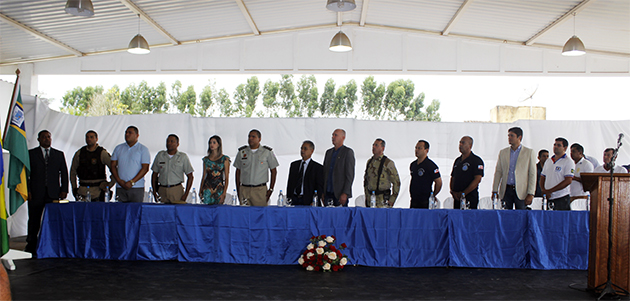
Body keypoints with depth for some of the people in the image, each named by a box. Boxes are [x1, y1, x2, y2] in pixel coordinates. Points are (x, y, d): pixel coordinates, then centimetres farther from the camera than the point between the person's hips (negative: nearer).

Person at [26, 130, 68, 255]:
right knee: (34, 221, 4)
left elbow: (64, 173, 12)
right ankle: (31, 247, 15)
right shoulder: (31, 154, 8)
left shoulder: (59, 154, 14)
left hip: (53, 193, 1)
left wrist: (64, 190, 2)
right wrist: (27, 191, -4)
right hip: (36, 194, -1)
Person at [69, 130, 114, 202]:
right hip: (82, 190, 3)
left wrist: (110, 184, -6)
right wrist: (74, 188, 12)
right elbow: (73, 171, 17)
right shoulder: (79, 153, 9)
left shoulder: (102, 153, -1)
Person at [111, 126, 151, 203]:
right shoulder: (118, 148, 15)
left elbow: (145, 168, -4)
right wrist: (119, 180, -4)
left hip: (136, 187, -3)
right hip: (120, 187, 3)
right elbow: (113, 166, 12)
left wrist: (132, 182, -12)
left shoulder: (143, 149, 3)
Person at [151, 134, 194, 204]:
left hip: (177, 190, -2)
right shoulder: (160, 155, 14)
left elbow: (190, 177, 5)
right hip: (162, 190, 2)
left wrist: (186, 194, -4)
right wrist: (154, 191, 6)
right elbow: (154, 174, 17)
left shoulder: (183, 157, 6)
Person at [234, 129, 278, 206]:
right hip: (244, 189, 2)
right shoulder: (242, 152, 11)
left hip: (260, 190, -2)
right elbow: (238, 171, 15)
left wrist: (271, 189, -1)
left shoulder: (267, 152, 3)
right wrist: (238, 190, 9)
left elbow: (274, 171, 6)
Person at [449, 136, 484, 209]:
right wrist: (453, 191, -1)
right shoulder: (457, 160, 17)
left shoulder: (476, 160, -4)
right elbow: (452, 178, 18)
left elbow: (477, 180, -13)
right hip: (456, 198, 6)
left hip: (470, 198, -6)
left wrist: (463, 193, -15)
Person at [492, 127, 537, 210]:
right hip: (506, 190, 3)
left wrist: (530, 194, -7)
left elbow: (532, 175, 0)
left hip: (521, 192, -2)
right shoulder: (502, 152, 12)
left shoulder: (529, 152, 4)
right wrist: (494, 191, 2)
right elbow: (498, 172, 11)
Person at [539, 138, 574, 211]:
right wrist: (544, 190, -3)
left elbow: (568, 181, -11)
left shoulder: (568, 162, -2)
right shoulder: (548, 161, 17)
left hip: (561, 199, -5)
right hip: (548, 198, 5)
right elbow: (542, 178, 18)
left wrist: (550, 191, -13)